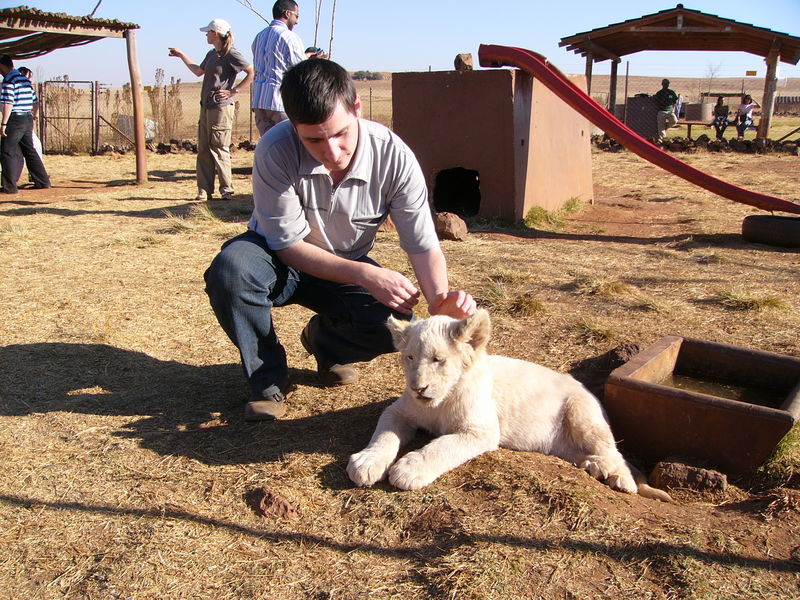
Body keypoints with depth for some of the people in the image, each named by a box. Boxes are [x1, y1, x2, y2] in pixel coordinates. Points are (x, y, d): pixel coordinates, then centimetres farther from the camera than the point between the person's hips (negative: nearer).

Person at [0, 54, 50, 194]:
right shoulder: (25, 78, 14)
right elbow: (34, 100, 17)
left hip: (15, 119, -8)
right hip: (28, 119, 8)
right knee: (30, 151, 15)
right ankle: (43, 181, 17)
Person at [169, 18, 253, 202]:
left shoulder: (232, 55, -8)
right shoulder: (211, 54, 17)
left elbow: (252, 73, -14)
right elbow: (198, 71, 34)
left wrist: (233, 91, -14)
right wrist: (181, 56, 39)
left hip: (222, 108, -9)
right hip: (205, 107, 9)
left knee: (219, 149, -7)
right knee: (203, 150, 6)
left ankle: (227, 191, 1)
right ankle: (204, 191, 9)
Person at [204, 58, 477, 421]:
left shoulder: (394, 156, -24)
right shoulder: (276, 151, -30)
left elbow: (422, 245, -19)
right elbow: (288, 243, -23)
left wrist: (440, 297, -41)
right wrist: (365, 275, -35)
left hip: (349, 266, 2)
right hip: (281, 257, -1)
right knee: (230, 268, -35)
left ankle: (324, 341, 12)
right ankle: (268, 381, -8)